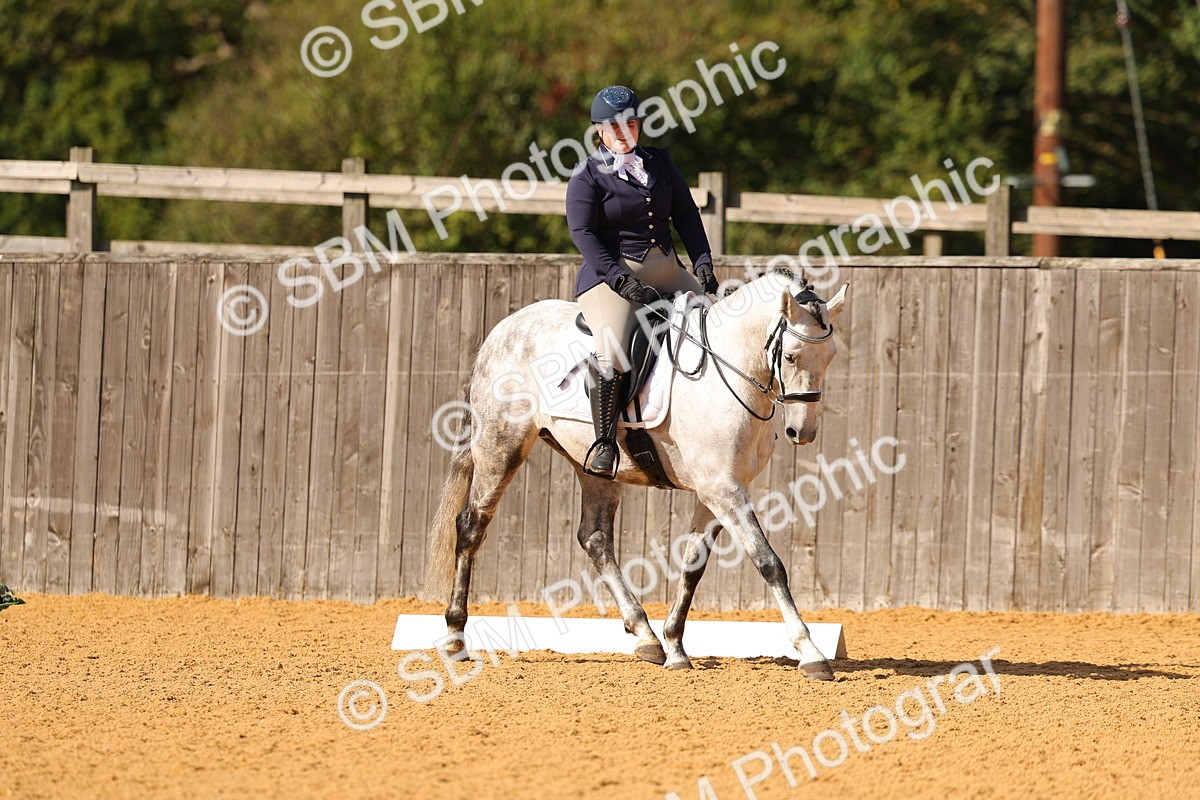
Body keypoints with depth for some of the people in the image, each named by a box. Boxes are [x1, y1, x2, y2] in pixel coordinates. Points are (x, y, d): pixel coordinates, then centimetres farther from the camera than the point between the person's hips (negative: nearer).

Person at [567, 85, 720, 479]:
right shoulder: (587, 175, -1)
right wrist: (619, 279, -21)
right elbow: (582, 231, -10)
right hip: (612, 272, -6)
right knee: (612, 354, -30)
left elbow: (686, 214, 15)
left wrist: (703, 262, 0)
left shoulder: (660, 163, 15)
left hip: (667, 270, 6)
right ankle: (604, 443, -21)